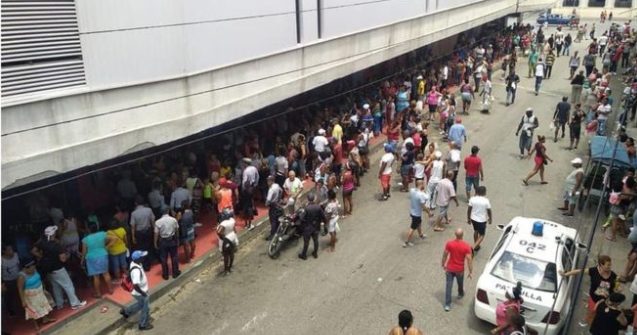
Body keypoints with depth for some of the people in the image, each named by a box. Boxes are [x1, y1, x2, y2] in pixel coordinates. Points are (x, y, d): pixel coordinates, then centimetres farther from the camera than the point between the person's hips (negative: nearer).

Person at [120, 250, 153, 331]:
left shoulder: (134, 263, -10)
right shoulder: (136, 271, -38)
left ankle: (126, 311, 46)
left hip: (142, 290, 9)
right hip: (140, 293, -9)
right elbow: (135, 286, -41)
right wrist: (143, 293, -23)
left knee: (141, 304, 32)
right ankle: (143, 325, 35)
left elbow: (129, 271, 11)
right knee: (146, 308, 15)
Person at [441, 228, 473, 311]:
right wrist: (471, 272, -8)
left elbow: (445, 255, -6)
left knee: (448, 286, 8)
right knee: (460, 283, 28)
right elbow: (469, 260, -18)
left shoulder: (449, 244, -16)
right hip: (460, 270, 0)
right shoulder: (466, 246, -21)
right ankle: (460, 294, 57)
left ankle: (447, 305, 10)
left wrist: (443, 265, 10)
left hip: (450, 268, 0)